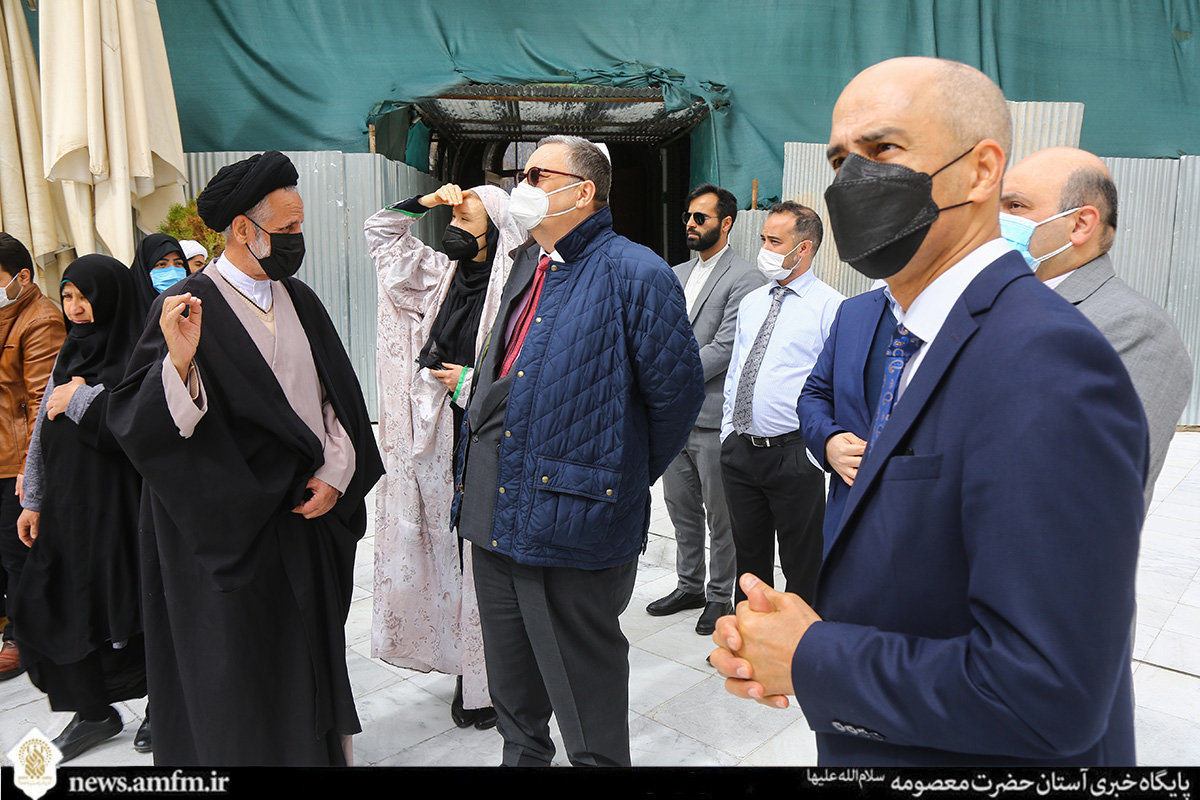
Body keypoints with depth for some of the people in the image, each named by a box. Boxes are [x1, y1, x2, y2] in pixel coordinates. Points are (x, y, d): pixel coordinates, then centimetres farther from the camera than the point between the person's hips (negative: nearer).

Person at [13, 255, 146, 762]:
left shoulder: (138, 355, -9)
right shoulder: (69, 355, 13)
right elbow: (43, 433, 15)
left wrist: (82, 399, -14)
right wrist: (34, 501, 13)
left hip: (117, 505, -7)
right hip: (67, 505, 7)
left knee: (124, 610, 1)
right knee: (43, 607, 7)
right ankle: (94, 712, 22)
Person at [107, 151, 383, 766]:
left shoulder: (299, 300, 7)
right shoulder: (189, 307, -12)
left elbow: (339, 396, 9)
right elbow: (136, 422, -18)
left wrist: (335, 473, -2)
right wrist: (180, 361, -35)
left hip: (310, 514, 6)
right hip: (233, 529, -5)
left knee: (311, 657, 18)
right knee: (242, 672, 8)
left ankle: (319, 748, 36)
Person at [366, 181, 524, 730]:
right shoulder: (444, 275, 9)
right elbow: (381, 231, 22)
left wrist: (470, 384, -12)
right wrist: (427, 201, 10)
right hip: (446, 444, 7)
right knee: (456, 557, 14)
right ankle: (469, 670, 30)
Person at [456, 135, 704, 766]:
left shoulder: (634, 274, -12)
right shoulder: (525, 266, 13)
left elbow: (677, 391, -11)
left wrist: (630, 477, -1)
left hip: (572, 519, -8)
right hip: (495, 510, 9)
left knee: (582, 680, 8)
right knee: (510, 673, 24)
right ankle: (523, 754, 46)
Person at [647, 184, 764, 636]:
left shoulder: (745, 278, -9)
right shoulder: (675, 275, 15)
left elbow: (724, 348, -17)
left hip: (713, 417, -7)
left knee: (721, 516, 6)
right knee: (681, 507, 17)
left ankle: (720, 597, 22)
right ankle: (689, 586, 33)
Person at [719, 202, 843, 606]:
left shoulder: (831, 307, -8)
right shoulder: (750, 303, 13)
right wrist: (728, 430, 13)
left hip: (794, 453, -6)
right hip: (739, 450, 7)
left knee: (801, 564, 8)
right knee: (749, 555, 19)